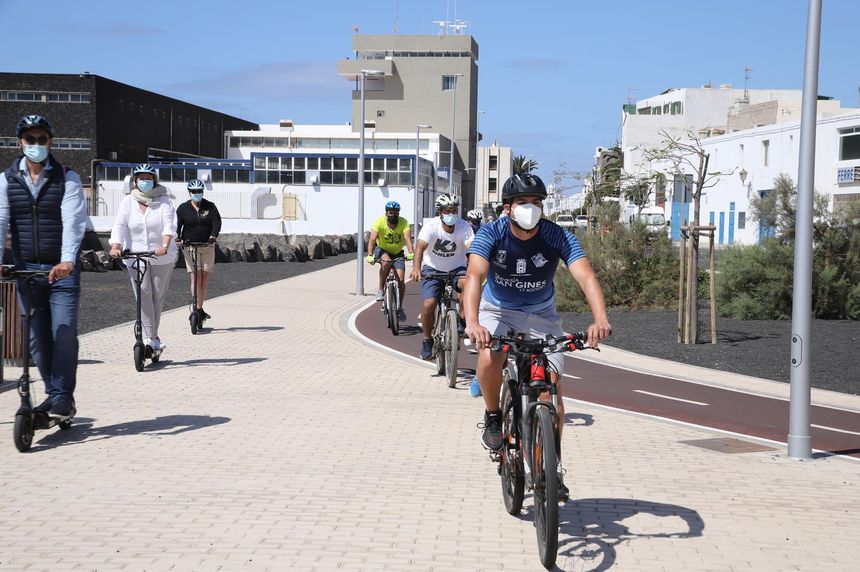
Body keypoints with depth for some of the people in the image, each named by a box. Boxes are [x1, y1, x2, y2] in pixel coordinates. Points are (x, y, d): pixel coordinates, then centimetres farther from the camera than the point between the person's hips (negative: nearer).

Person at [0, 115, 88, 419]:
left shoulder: (67, 178, -2)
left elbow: (72, 222, -15)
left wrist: (68, 260, -31)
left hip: (62, 269, -3)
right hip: (26, 269, 3)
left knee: (64, 332, -9)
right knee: (37, 337, 6)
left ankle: (63, 396, 3)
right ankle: (52, 393, 18)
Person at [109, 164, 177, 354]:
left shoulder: (163, 202, 0)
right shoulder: (128, 201, 5)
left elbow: (169, 226, -13)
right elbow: (120, 226, -3)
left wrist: (165, 246, -30)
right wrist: (115, 246, -21)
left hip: (162, 257, 0)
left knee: (158, 296, 6)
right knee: (144, 295, -9)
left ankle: (152, 336, 21)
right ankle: (150, 338, -9)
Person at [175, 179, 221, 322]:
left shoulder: (210, 207, 4)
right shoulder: (183, 208, 3)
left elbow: (217, 222, -8)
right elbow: (177, 224, -6)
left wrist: (213, 236, -27)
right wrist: (177, 238, -26)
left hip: (207, 246, 2)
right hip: (190, 246, -2)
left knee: (204, 279, 5)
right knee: (195, 278, -10)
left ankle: (200, 310, 15)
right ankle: (197, 310, -12)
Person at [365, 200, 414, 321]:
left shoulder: (403, 223, -21)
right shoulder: (380, 222, -23)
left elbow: (408, 238, -34)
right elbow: (372, 239, -31)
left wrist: (411, 253, -52)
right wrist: (370, 255, -47)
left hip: (397, 253, 1)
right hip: (382, 250, -1)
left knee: (401, 280, -11)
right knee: (386, 262, -36)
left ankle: (399, 307, 7)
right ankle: (381, 289, -19)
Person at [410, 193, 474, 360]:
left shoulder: (464, 226, -15)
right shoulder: (431, 226, -18)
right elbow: (420, 247, -31)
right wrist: (416, 268, -49)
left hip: (456, 268, 1)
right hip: (433, 268, 0)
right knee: (428, 305, -17)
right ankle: (427, 339, 8)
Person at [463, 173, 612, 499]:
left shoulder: (557, 237, -20)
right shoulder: (491, 234, -21)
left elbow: (586, 277, -33)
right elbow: (474, 276, -35)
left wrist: (600, 319, -52)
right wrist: (472, 322, -54)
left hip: (541, 316, 1)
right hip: (498, 312, -1)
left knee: (551, 386, -15)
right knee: (489, 358, -33)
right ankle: (493, 417, -3)